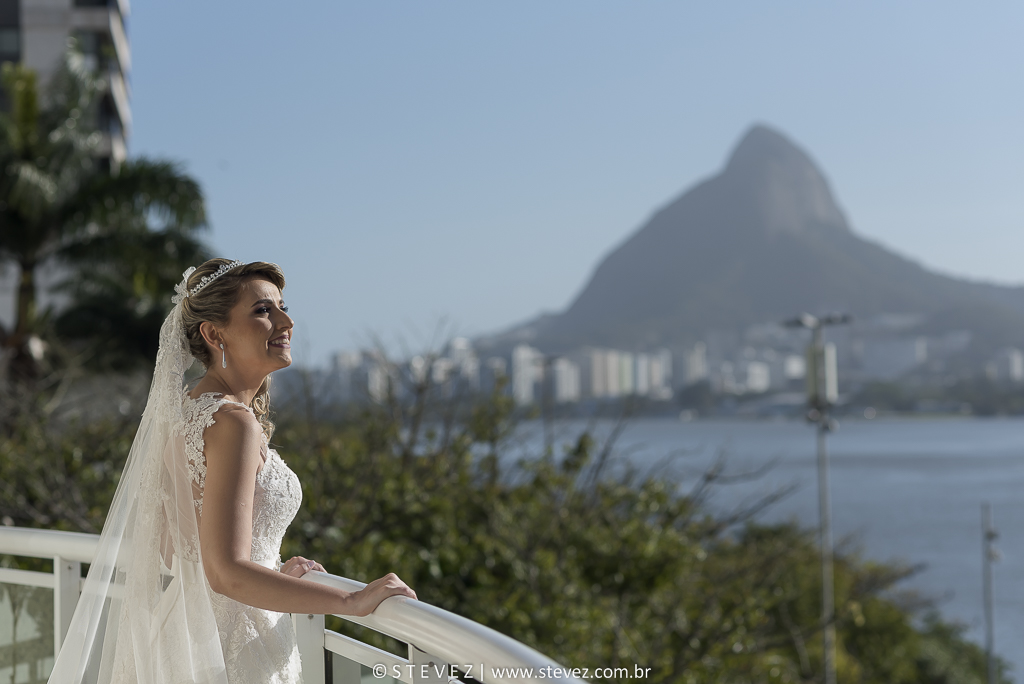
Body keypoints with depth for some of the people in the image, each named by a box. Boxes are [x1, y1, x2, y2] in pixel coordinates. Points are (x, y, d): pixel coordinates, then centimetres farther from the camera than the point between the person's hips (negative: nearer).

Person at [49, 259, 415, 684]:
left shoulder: (186, 408, 8)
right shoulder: (232, 422, -20)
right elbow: (227, 572, -26)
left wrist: (275, 572, 25)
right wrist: (352, 601, -21)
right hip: (228, 649, -9)